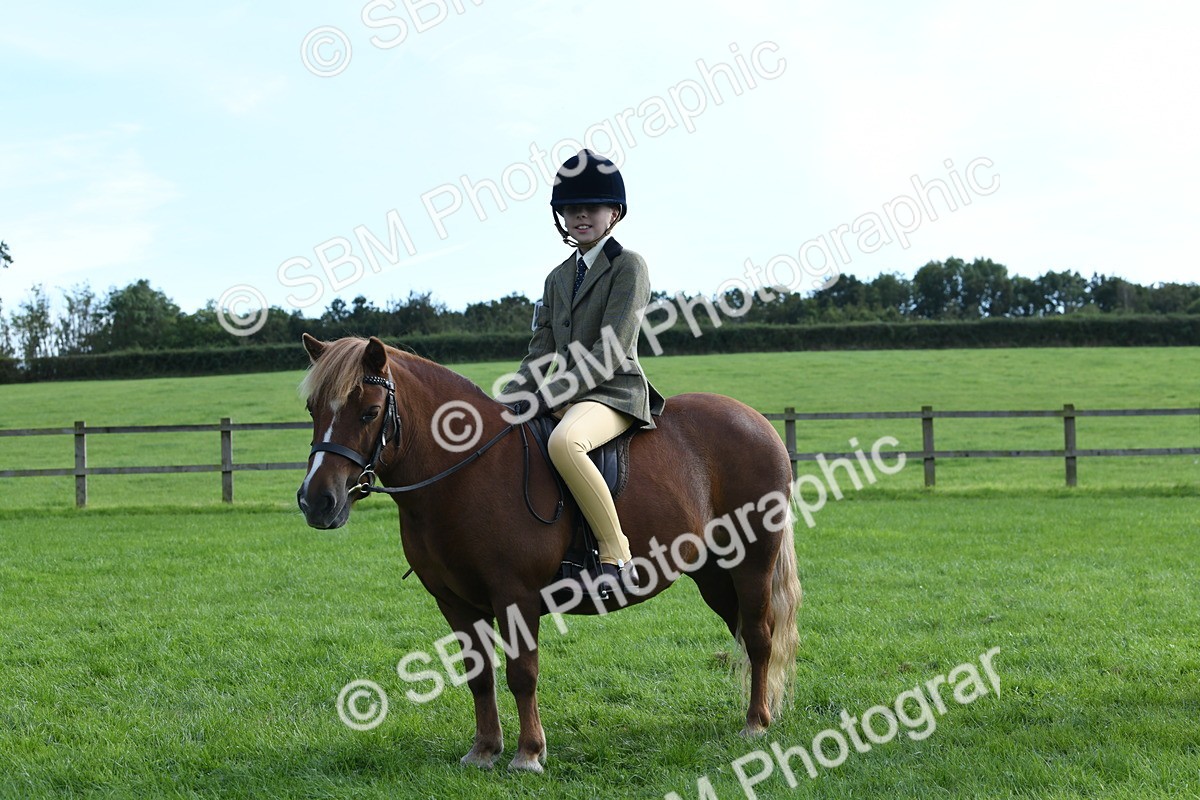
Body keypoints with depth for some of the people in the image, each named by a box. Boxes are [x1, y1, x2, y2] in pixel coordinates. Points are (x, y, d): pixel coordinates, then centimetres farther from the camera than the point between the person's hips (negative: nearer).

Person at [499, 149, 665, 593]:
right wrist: (506, 402, -1)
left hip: (614, 393, -9)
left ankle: (616, 557, -32)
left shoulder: (628, 266, -5)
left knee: (563, 441, -39)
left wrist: (550, 395, -20)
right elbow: (541, 351, 16)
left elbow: (611, 352, -14)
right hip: (562, 400, 9)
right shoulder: (559, 277, 18)